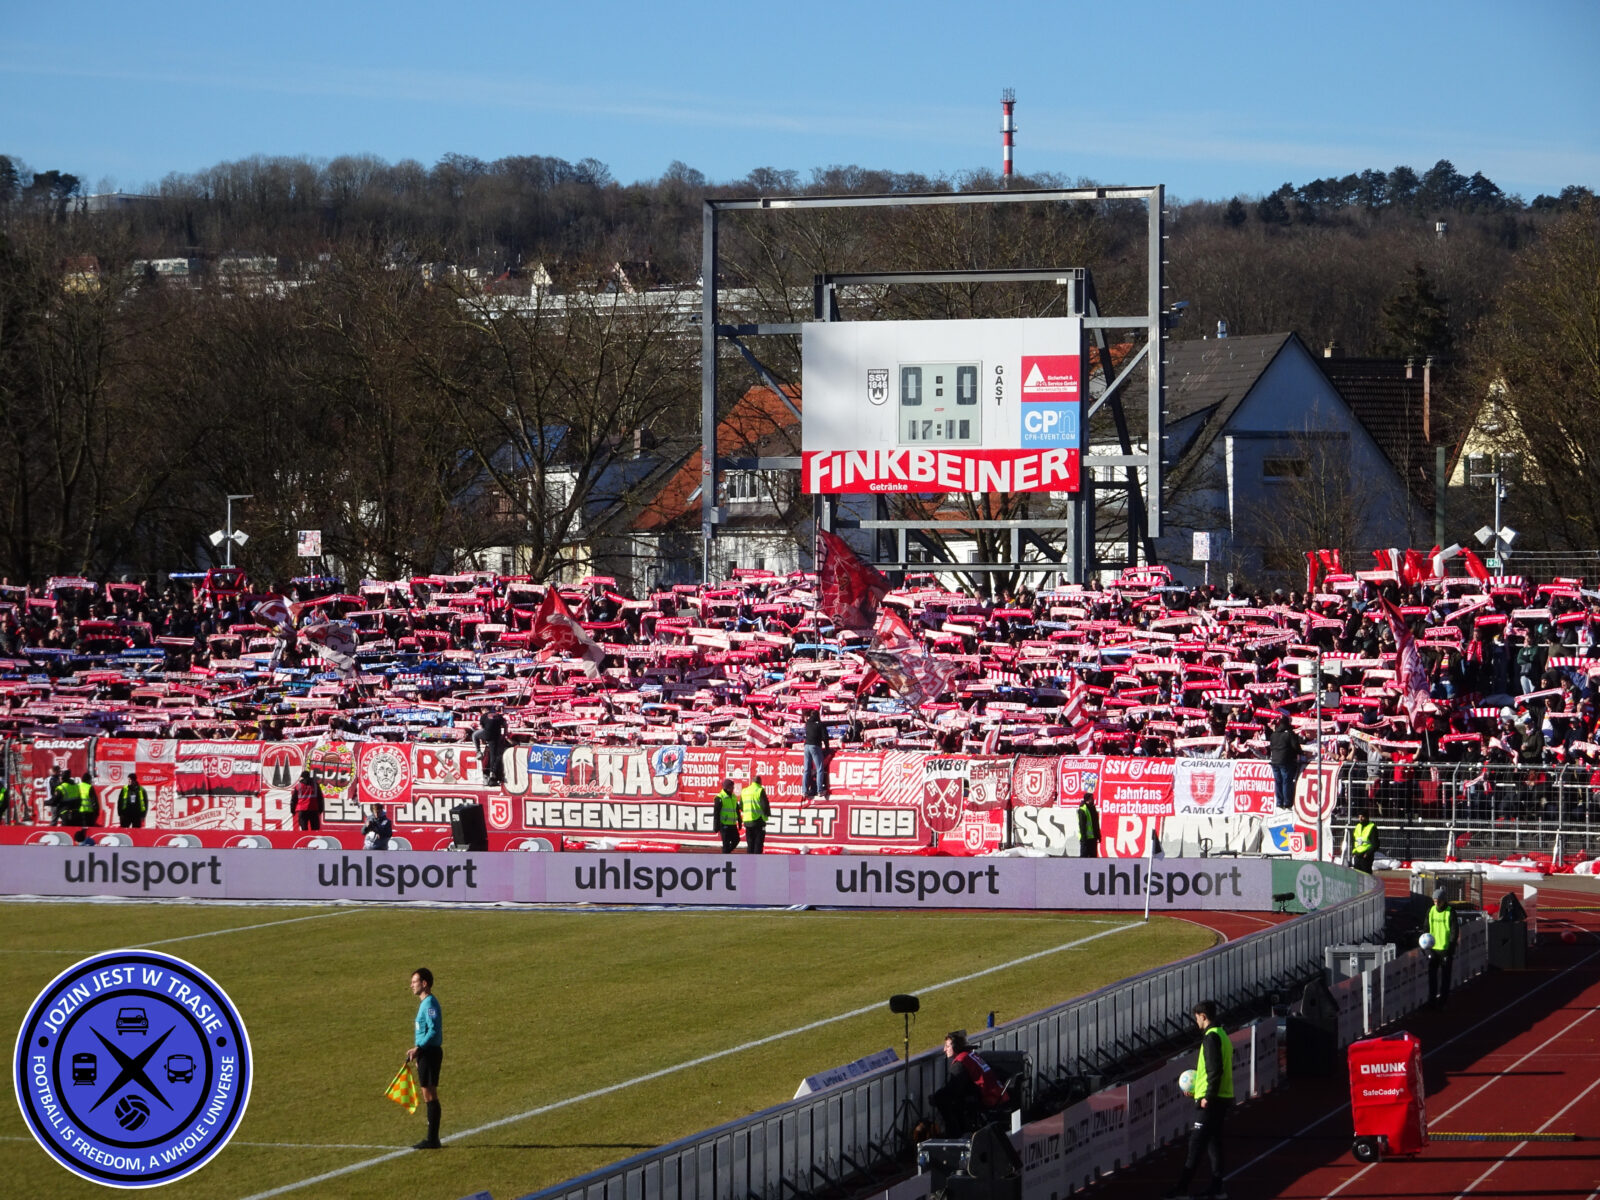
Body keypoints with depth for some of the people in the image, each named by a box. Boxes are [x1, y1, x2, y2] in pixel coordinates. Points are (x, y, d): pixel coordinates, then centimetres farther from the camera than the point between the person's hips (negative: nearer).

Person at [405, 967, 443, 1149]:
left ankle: (432, 1139, -5)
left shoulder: (430, 1003, -15)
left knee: (430, 1095, -7)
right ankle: (431, 1139, 15)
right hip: (426, 1053, 10)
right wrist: (417, 1048, 20)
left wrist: (418, 1048, -25)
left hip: (430, 1053, -10)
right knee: (428, 1096, 12)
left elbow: (433, 1030, -22)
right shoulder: (424, 1002, 16)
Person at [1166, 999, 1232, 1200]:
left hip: (1210, 1101, -9)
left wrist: (1207, 1096, -21)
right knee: (1213, 1142, 11)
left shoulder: (1211, 1037, -14)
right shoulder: (1222, 1035, 16)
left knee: (1196, 1142, -8)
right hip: (1222, 1099, 9)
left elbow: (1215, 1069, -21)